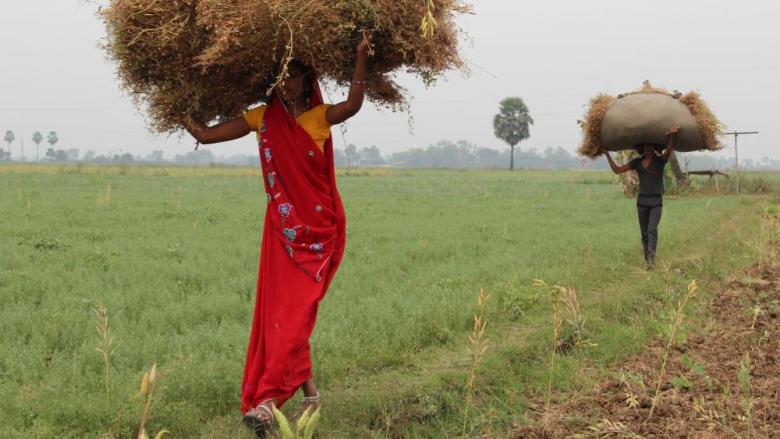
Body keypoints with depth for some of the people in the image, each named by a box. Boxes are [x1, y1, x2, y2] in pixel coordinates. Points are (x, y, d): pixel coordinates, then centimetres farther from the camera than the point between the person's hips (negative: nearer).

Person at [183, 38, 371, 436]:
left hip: (319, 229, -3)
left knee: (295, 313, -12)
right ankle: (309, 392, 16)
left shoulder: (320, 117, 0)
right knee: (279, 311, 2)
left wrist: (361, 57, -28)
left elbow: (353, 105, -21)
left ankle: (267, 402, -17)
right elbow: (205, 134, 8)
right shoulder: (263, 118, 8)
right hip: (282, 230, 4)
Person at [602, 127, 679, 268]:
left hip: (656, 201, -4)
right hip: (642, 200, 4)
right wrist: (607, 154, 5)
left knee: (652, 229, -20)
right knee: (644, 233, 8)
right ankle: (648, 261, 21)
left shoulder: (660, 160, -4)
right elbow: (617, 170, 6)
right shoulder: (637, 162, 6)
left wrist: (673, 134, -45)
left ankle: (651, 260, -30)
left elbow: (670, 148, -25)